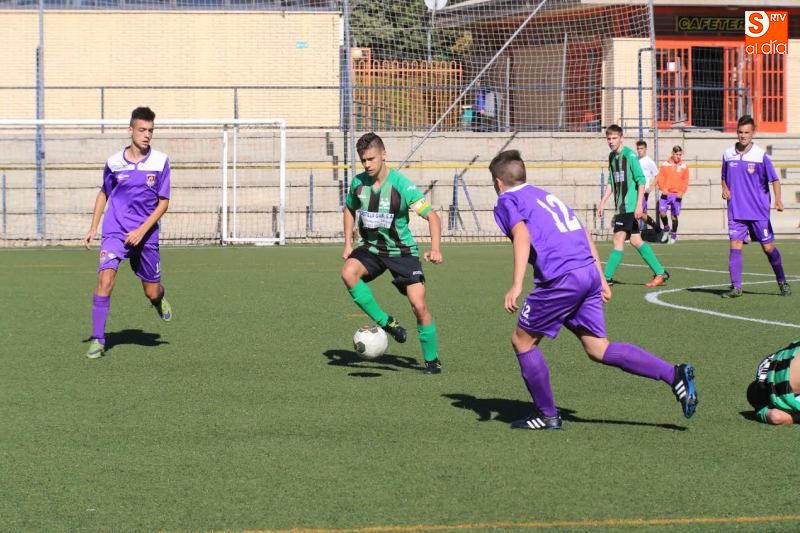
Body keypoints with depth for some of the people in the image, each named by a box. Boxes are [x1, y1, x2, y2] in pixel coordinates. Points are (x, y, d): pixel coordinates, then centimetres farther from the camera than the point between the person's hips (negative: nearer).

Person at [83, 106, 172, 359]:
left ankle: (160, 298, 49)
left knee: (152, 292, 9)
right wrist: (93, 228, 11)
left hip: (146, 234, 0)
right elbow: (104, 193, 16)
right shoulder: (114, 162, -2)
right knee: (105, 279, -21)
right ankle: (98, 340, -14)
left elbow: (163, 202, -4)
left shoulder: (160, 161, -6)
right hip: (115, 231, 0)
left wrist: (142, 230, -14)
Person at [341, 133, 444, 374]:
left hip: (402, 251, -3)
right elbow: (350, 210, 18)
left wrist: (435, 248, -33)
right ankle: (386, 323, -16)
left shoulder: (401, 185, -19)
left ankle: (432, 359, 9)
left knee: (419, 305, -10)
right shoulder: (358, 183, -4)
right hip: (370, 248, 3)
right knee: (348, 273, -28)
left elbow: (432, 216, -19)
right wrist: (348, 243, 8)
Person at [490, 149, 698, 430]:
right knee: (598, 349, 7)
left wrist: (516, 285, -21)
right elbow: (584, 234, 25)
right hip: (590, 272, 7)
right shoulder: (545, 195, 29)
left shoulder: (507, 201, 6)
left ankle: (547, 415, 14)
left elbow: (522, 236, -14)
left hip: (560, 280, -7)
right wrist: (601, 279, 25)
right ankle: (674, 374, -7)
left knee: (522, 341, 11)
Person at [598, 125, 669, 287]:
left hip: (630, 207, -9)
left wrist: (639, 205, -19)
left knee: (618, 240, -9)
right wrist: (603, 202, 15)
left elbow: (641, 181, -14)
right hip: (621, 207, 9)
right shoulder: (612, 157, 13)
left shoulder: (630, 155, -12)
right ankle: (660, 273, 13)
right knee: (636, 241, 9)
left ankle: (607, 277, -7)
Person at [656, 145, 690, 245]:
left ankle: (673, 235, 18)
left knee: (674, 216, 3)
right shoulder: (665, 165, 4)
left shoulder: (684, 167, 6)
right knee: (662, 212, -16)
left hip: (677, 194, 0)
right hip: (666, 194, 0)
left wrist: (681, 192, -8)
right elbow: (660, 178, 2)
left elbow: (685, 181, 5)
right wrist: (663, 189, -13)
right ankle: (666, 228, 11)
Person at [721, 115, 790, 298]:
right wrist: (725, 189, -1)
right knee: (735, 246, -8)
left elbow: (774, 179, -6)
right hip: (736, 211, 3)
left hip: (759, 211, -3)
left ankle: (782, 282, 22)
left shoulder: (761, 155, -6)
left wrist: (778, 199, -21)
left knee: (768, 247, 3)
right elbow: (724, 178, 19)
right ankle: (736, 287, -6)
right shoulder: (728, 154, 5)